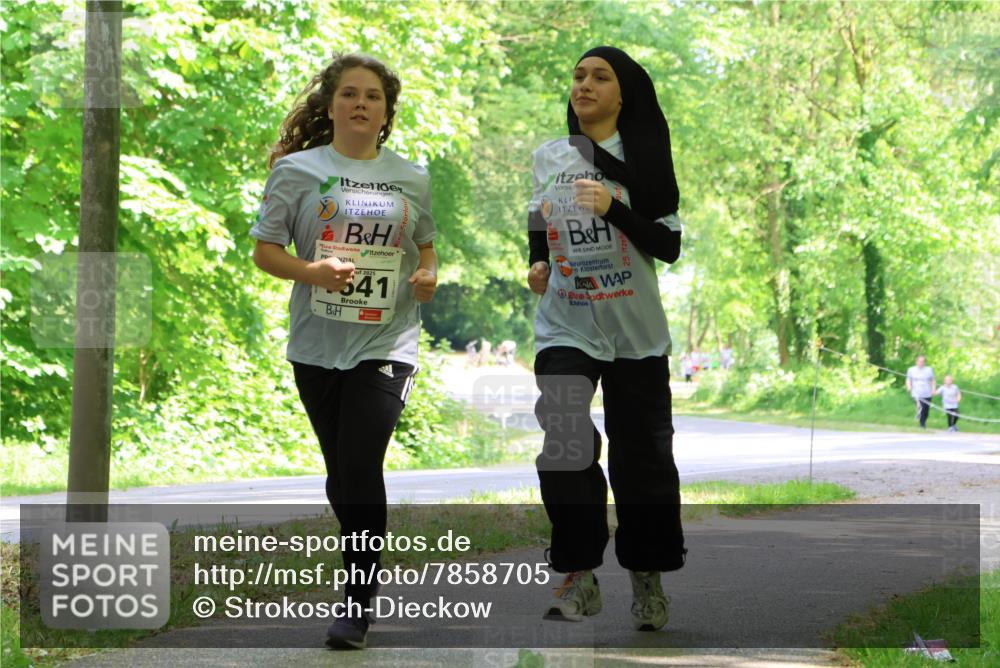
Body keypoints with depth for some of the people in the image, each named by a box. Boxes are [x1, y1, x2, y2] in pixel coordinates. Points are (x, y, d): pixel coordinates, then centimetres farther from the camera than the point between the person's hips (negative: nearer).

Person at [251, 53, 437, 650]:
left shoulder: (413, 179, 9)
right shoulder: (298, 170, 2)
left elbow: (425, 246, 21)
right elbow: (265, 250, 0)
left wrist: (428, 275, -2)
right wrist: (313, 271, -19)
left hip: (386, 343, -1)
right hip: (318, 345, 1)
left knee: (362, 467, -13)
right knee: (341, 471, 11)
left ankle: (359, 605, -5)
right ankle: (365, 567, 32)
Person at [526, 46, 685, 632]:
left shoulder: (644, 161, -2)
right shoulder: (547, 157, 7)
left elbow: (669, 246, -9)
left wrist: (613, 208, -21)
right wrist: (536, 264, 5)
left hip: (636, 335, -1)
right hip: (564, 328, 2)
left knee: (641, 454, 3)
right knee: (563, 449, -13)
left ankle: (648, 577, 17)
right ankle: (580, 575, -4)